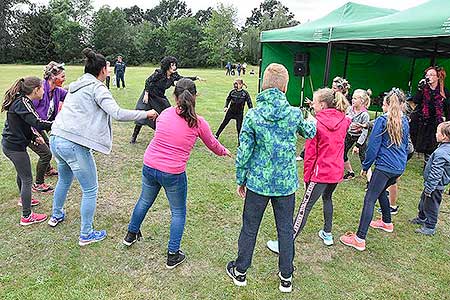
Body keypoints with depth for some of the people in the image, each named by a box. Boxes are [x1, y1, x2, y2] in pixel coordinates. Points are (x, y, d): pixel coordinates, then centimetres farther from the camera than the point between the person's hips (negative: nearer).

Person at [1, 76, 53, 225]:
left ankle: (24, 199, 51)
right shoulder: (23, 103, -22)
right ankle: (27, 216, 9)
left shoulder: (20, 100, 7)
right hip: (15, 147, -10)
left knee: (21, 173, 28)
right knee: (27, 179, 0)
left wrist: (34, 137, 11)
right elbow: (38, 123, -34)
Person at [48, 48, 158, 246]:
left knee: (64, 179, 32)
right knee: (90, 190, 5)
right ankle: (86, 235, 15)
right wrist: (146, 114, -11)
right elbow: (117, 114, -20)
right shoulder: (97, 88, -9)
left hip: (56, 139, 9)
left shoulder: (76, 86, 17)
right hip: (75, 145, -9)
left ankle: (56, 216, 52)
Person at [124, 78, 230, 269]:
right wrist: (224, 152, 29)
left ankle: (131, 234, 52)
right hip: (173, 174, -4)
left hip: (149, 166, 5)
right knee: (178, 212, 17)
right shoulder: (198, 123, -9)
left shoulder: (165, 113, 0)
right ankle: (173, 255, 24)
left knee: (144, 201, 28)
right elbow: (212, 144, 7)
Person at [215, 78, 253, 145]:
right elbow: (228, 99, 9)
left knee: (239, 127, 4)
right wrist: (226, 106, -6)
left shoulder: (245, 93, -10)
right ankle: (216, 136, 25)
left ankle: (239, 141, 18)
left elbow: (249, 103, -6)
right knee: (224, 123, 11)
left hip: (239, 113, -2)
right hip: (230, 111, 3)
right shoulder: (232, 91, -4)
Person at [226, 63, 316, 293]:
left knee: (249, 228, 16)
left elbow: (244, 152, -9)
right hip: (286, 183, 1)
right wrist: (313, 121, 38)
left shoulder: (253, 115, -12)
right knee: (285, 230, 16)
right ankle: (286, 277, 32)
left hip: (258, 182, -1)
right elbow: (309, 133, 14)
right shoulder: (295, 114, -8)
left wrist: (240, 180, 5)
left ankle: (240, 271, 34)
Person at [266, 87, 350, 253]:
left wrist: (306, 176, -4)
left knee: (305, 207, -4)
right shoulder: (344, 121, 2)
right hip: (337, 171, 6)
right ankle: (327, 234, 40)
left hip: (321, 172, -6)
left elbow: (310, 154, -11)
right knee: (327, 198, 28)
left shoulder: (316, 123, -14)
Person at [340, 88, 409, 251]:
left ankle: (360, 239, -12)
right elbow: (405, 146, 20)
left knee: (369, 199, -9)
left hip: (384, 166, -8)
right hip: (399, 167, 8)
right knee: (381, 190, 29)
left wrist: (366, 166, -1)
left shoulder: (382, 120, -9)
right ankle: (387, 222, 44)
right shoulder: (405, 121, 11)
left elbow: (373, 146, -10)